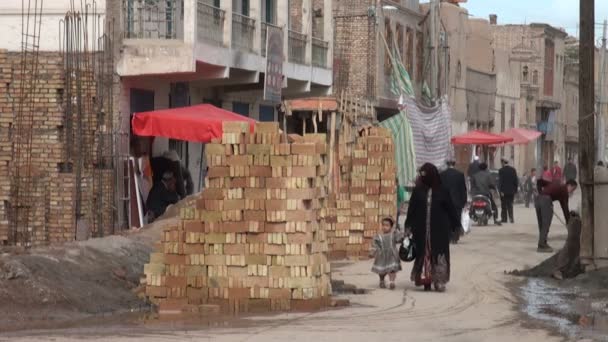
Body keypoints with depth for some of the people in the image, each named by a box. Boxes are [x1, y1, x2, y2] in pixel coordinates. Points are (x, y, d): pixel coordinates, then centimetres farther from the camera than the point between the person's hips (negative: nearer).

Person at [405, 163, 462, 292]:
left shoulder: (442, 191, 0)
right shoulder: (418, 191, 4)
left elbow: (450, 209, 3)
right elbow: (412, 209, 3)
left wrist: (456, 226, 2)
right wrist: (409, 226, -4)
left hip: (439, 230, -1)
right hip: (422, 229, 1)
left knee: (438, 254, -3)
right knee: (424, 255, 2)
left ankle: (439, 281, -1)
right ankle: (426, 282, 7)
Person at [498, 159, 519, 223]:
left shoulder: (501, 170, -10)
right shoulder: (513, 169, 2)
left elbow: (500, 181, -13)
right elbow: (516, 180, 4)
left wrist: (501, 191, -11)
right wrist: (515, 189, 10)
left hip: (504, 191, -3)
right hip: (511, 191, 3)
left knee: (504, 205, 6)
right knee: (510, 204, 9)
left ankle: (504, 218, 7)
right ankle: (511, 218, -5)